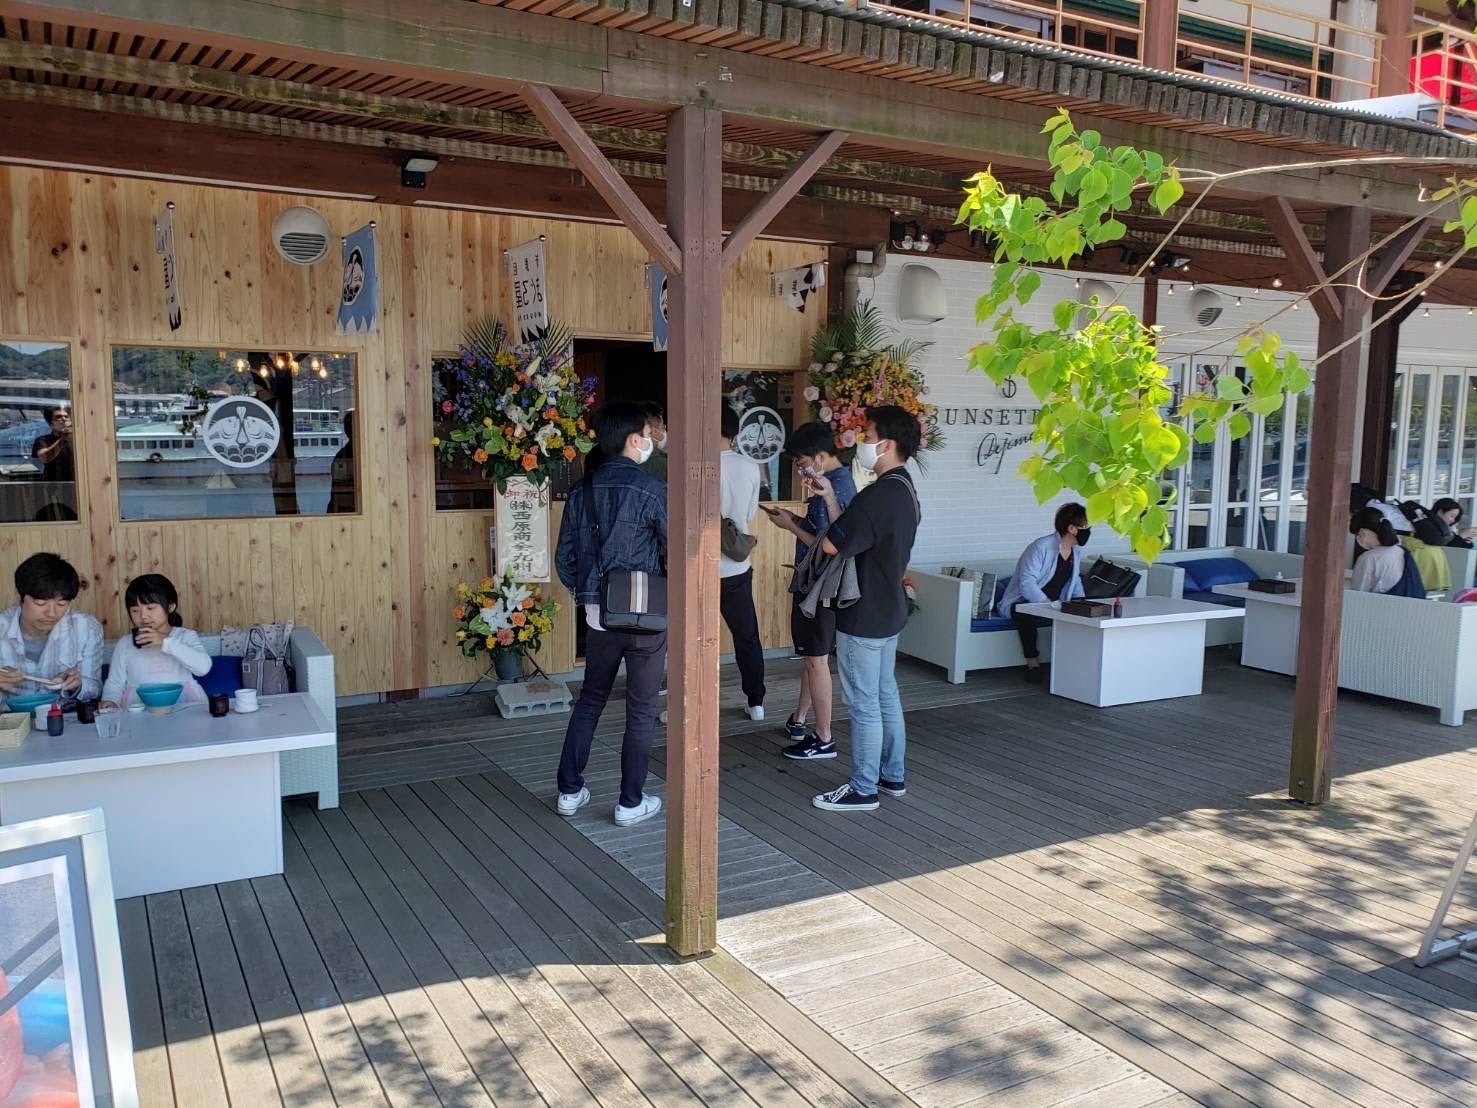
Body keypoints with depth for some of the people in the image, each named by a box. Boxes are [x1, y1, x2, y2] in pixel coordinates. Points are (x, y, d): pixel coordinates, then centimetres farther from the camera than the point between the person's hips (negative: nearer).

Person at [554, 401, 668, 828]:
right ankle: (631, 802, 16)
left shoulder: (581, 491, 2)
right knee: (641, 710, 7)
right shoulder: (651, 490, -14)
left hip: (598, 613, 5)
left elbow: (565, 557, 6)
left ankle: (570, 791, 25)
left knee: (590, 700, 20)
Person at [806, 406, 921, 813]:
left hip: (864, 617, -10)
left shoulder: (880, 494, -24)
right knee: (885, 695, 18)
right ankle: (892, 776, 30)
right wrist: (830, 496, 5)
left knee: (864, 704, 0)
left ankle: (863, 789, 11)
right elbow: (854, 536, 9)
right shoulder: (905, 489, 9)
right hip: (888, 611, 10)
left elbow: (831, 545, -21)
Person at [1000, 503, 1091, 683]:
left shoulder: (1076, 551, 6)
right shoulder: (1041, 547, -21)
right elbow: (1027, 584, -28)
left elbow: (1075, 581, 19)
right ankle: (1033, 662, -23)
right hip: (1021, 603, -7)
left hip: (1055, 605, 7)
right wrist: (1049, 605, -34)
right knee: (1027, 614, -40)